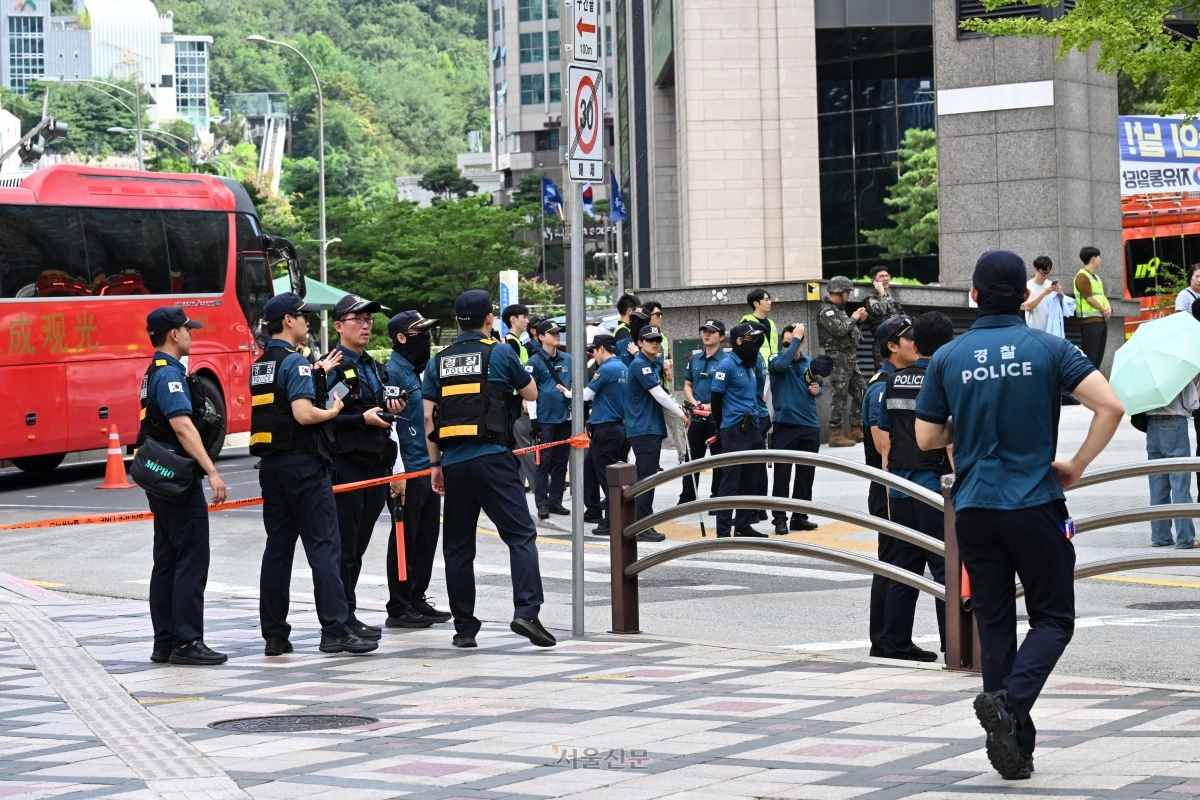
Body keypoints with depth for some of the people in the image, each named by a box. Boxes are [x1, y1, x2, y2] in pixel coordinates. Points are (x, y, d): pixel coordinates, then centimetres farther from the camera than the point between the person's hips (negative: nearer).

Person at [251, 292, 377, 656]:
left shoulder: (260, 366, 13)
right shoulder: (295, 362, -12)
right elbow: (304, 414, -22)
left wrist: (318, 373, 23)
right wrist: (332, 411, -4)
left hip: (270, 464, 8)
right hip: (303, 463, -8)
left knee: (277, 548, 9)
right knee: (324, 546, -6)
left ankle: (274, 634, 9)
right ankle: (336, 630, -8)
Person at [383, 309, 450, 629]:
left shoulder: (418, 371, 17)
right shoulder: (392, 372, -12)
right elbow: (388, 423, -18)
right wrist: (397, 473, -20)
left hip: (427, 469, 9)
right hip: (406, 472, -9)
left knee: (427, 537, 12)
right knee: (405, 539, -3)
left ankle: (417, 600, 21)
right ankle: (399, 609, 3)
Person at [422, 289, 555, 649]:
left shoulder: (438, 362, 10)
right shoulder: (499, 354, 1)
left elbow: (429, 417, 8)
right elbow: (531, 393, 14)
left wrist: (435, 463, 13)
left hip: (453, 463, 4)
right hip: (493, 458, -4)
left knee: (458, 546, 10)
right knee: (521, 534, -3)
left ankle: (464, 627, 10)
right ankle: (526, 611, -18)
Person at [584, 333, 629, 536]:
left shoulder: (606, 369, -15)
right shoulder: (623, 369, 12)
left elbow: (586, 394, -10)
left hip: (605, 429, -9)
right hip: (619, 426, 9)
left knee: (606, 476, -4)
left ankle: (611, 522, -1)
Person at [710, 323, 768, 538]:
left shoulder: (750, 365, 14)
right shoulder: (727, 365, -11)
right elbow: (716, 398, -9)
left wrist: (758, 422, 16)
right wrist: (722, 428, 0)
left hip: (752, 429, 8)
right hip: (734, 431, -8)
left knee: (749, 480, 11)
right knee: (731, 480, -7)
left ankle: (743, 525, 19)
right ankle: (723, 531, -6)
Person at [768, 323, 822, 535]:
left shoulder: (811, 363, 8)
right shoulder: (777, 362, -5)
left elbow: (820, 386, 19)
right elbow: (782, 363, -29)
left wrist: (817, 390, -4)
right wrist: (795, 338, -22)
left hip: (810, 426, 4)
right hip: (784, 425, -4)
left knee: (806, 474, 9)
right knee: (782, 474, -3)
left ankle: (799, 517, 18)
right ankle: (780, 518, 1)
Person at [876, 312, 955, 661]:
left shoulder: (895, 380, 9)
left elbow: (882, 437, 12)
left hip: (900, 485, 6)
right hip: (934, 483, -6)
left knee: (904, 566, 12)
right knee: (945, 567, -2)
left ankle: (895, 643, 15)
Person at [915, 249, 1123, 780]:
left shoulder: (948, 358, 0)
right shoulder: (1048, 349, -4)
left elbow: (927, 439, 4)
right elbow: (1110, 406, -13)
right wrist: (1078, 465, -1)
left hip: (974, 509, 2)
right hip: (1036, 505, -2)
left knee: (994, 622, 9)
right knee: (1053, 618, 7)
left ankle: (1013, 747, 10)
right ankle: (1010, 700, -18)